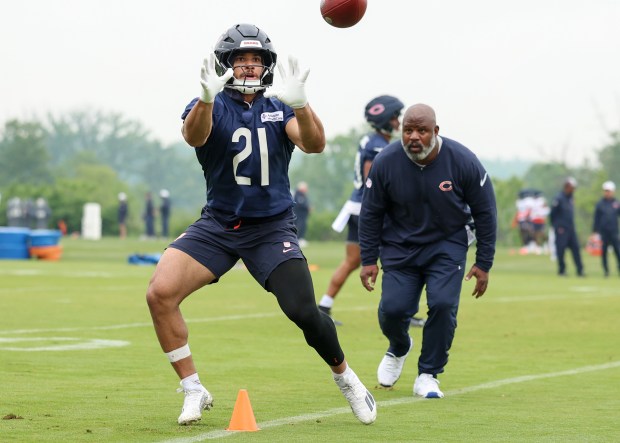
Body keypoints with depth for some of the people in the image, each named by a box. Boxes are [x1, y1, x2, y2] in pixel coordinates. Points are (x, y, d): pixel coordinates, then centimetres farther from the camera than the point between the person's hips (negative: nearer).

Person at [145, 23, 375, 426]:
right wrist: (207, 98, -48)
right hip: (218, 225, 0)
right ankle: (194, 391, -4)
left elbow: (315, 144, -16)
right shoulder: (212, 107, -2)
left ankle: (345, 377, 16)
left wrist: (299, 104, -36)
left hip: (272, 227, 0)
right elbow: (194, 136, -26)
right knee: (160, 292, -18)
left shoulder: (279, 109, 3)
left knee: (303, 311, -14)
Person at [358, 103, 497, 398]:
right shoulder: (386, 162, -16)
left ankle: (427, 375, 0)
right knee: (392, 308, -10)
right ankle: (399, 349, 27)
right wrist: (368, 260, -3)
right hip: (400, 246, 1)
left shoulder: (463, 162, -18)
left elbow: (485, 213, -6)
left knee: (442, 304, -19)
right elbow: (371, 213, -2)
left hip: (448, 244, -1)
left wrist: (483, 264, -5)